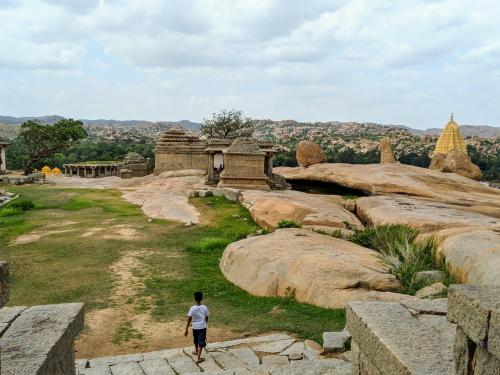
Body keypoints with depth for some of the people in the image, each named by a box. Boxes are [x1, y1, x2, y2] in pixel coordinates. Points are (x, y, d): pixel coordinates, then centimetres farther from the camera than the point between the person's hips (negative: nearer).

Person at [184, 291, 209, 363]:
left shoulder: (192, 308, -16)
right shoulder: (205, 308, -11)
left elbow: (189, 319, -13)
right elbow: (206, 318, 1)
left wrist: (186, 329, -5)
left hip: (195, 327, 0)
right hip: (203, 327, 0)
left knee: (196, 341, 24)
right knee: (201, 342, 5)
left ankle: (196, 351, 47)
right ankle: (198, 358, 0)